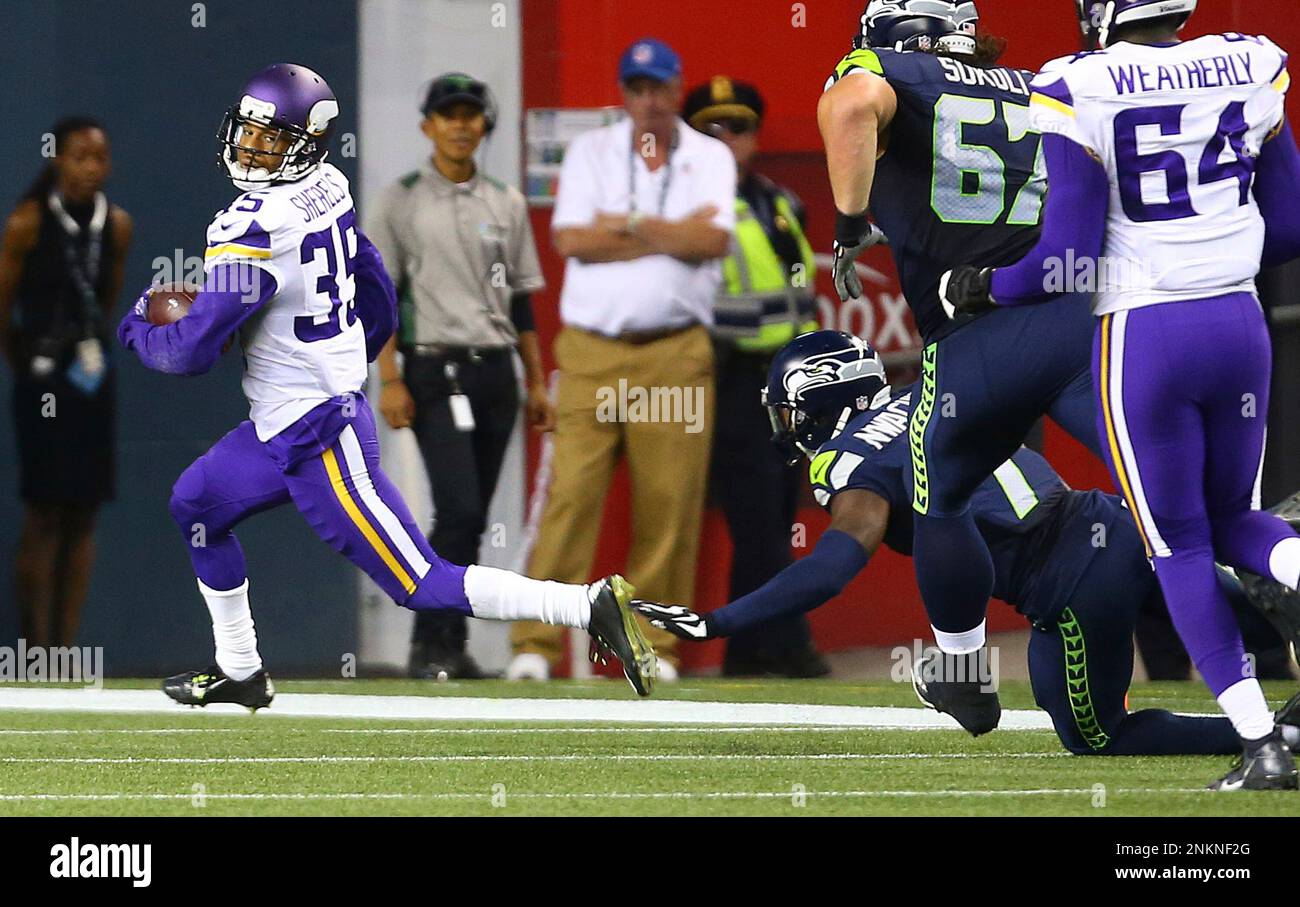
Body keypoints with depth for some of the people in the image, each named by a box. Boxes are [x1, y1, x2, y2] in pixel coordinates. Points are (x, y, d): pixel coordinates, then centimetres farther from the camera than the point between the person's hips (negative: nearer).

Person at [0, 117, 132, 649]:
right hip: (43, 382, -4)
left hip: (92, 379, 4)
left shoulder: (117, 225, 3)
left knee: (83, 514, 3)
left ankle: (66, 646, 7)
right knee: (44, 512, -5)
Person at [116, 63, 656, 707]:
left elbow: (193, 351, -18)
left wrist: (136, 332, 3)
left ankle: (589, 606, -13)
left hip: (316, 441, -10)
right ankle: (239, 672, 30)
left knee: (423, 586, -8)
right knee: (195, 507, 22)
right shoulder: (328, 192, 3)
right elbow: (379, 304, 15)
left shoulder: (253, 228, -23)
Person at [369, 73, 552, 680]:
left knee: (471, 518, 5)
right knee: (460, 509, -16)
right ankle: (431, 645, -10)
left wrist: (536, 383, 11)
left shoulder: (506, 204, 14)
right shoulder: (402, 201, 2)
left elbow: (520, 300, 16)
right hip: (435, 371, -4)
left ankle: (450, 647, 11)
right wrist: (390, 381, -10)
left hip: (496, 370, 4)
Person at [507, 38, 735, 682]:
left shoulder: (709, 158, 10)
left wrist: (625, 225, -6)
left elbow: (714, 241, -8)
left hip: (676, 356, 0)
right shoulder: (589, 153, 11)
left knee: (669, 503, -2)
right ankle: (535, 645, -9)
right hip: (591, 351, 0)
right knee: (570, 495, -8)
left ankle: (655, 646, 6)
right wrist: (671, 234, -4)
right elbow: (570, 239, -5)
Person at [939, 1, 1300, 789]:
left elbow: (1067, 254, -11)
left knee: (1178, 548, 9)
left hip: (1141, 333, -4)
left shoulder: (1080, 92, -11)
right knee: (1233, 522, 21)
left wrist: (986, 289, 7)